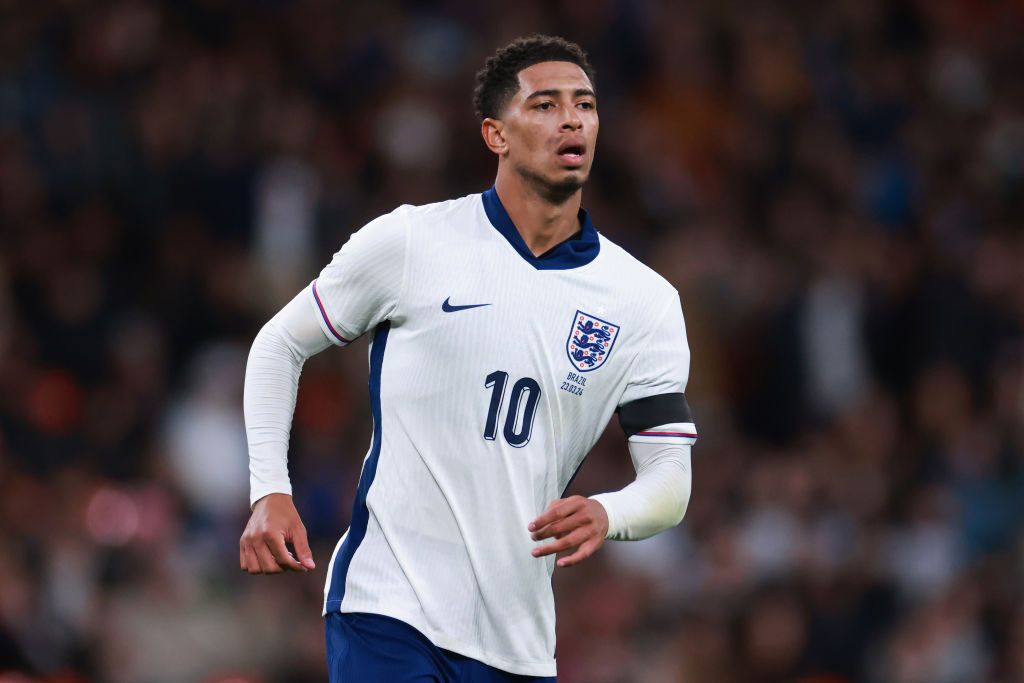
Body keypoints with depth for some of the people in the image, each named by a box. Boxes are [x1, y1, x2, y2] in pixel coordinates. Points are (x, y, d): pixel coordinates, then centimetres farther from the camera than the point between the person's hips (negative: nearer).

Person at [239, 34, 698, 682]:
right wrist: (270, 492, -1)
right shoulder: (409, 241, -2)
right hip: (387, 608, -3)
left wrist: (606, 516, -21)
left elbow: (671, 479, 2)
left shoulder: (647, 300, 4)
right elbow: (280, 344, 10)